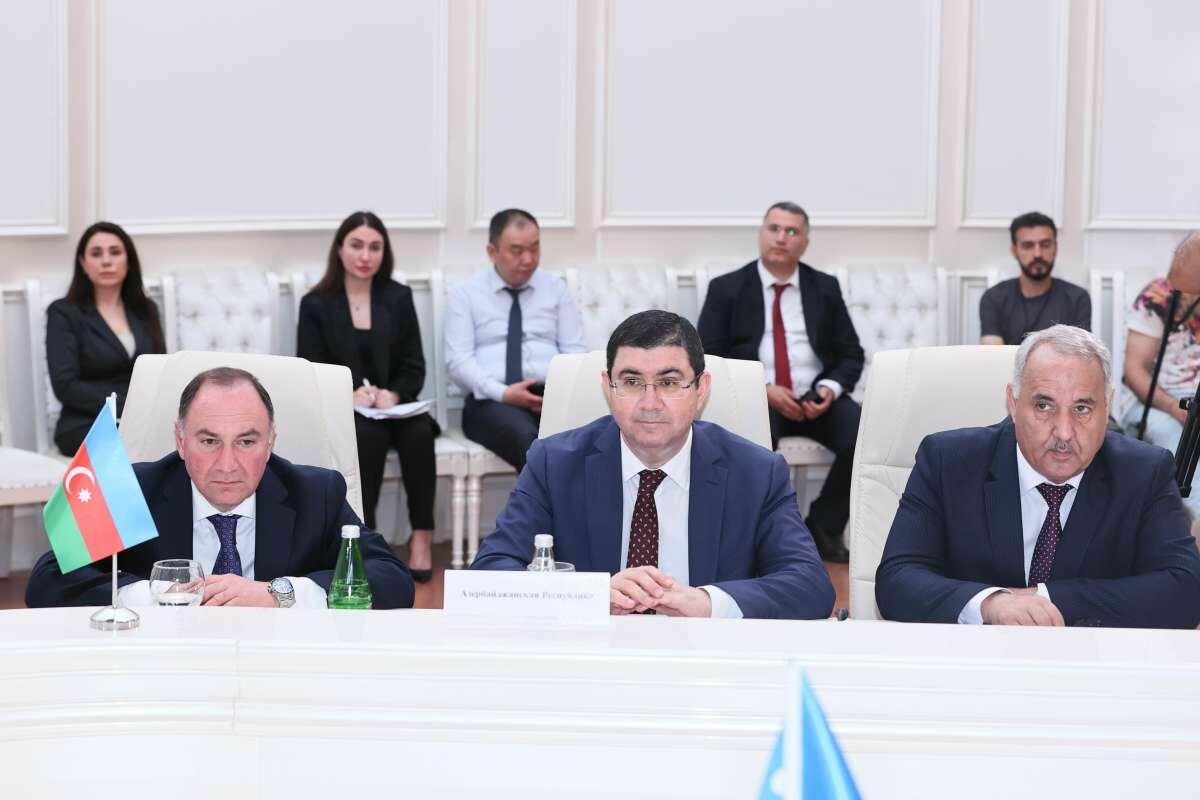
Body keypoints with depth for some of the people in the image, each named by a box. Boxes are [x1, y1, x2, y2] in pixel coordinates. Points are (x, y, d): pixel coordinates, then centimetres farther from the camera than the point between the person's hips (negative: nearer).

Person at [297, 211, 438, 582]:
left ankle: (422, 533, -22)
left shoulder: (399, 297, 8)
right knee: (369, 433, -36)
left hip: (393, 404, 2)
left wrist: (394, 395, -16)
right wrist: (352, 395, -21)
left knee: (419, 432, -31)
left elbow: (414, 367, 6)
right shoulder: (316, 305, 1)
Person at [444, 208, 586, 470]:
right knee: (527, 438, -38)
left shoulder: (556, 289, 17)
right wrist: (503, 393, -16)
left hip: (554, 395, 2)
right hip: (491, 400, -2)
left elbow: (574, 351, 11)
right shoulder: (465, 295, 8)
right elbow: (458, 360, -1)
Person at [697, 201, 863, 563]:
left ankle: (823, 527, -5)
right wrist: (764, 389, -14)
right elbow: (708, 358, -1)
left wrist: (831, 389, -10)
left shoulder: (825, 288, 13)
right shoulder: (726, 288, 6)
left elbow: (851, 355, 13)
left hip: (816, 399, 3)